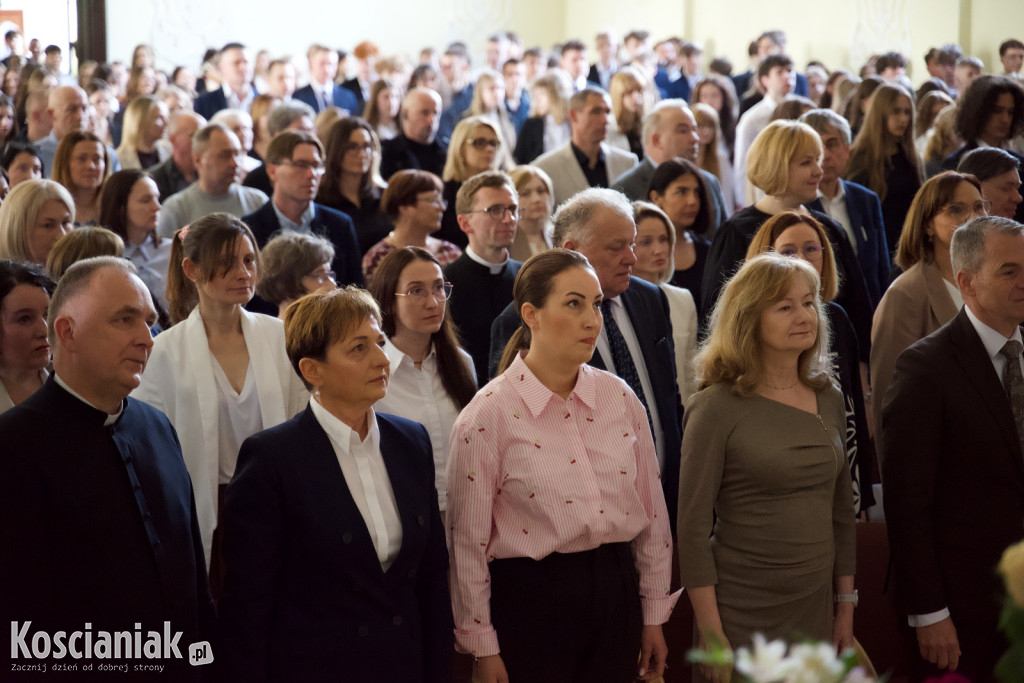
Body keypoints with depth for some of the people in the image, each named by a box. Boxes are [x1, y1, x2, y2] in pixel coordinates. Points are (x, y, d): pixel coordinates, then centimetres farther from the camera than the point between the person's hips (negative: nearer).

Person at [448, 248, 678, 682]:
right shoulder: (488, 416, -10)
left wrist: (654, 615, 11)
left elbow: (652, 512, 10)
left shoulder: (620, 399, 3)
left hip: (616, 593, 4)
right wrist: (483, 648, -5)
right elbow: (468, 541, -7)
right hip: (531, 598, -4)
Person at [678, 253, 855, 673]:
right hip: (740, 617, -5)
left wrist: (846, 608, 12)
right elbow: (693, 527, -11)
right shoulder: (717, 407, -10)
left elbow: (842, 512, 14)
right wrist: (710, 633, -14)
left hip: (815, 613, 5)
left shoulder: (828, 401, 7)